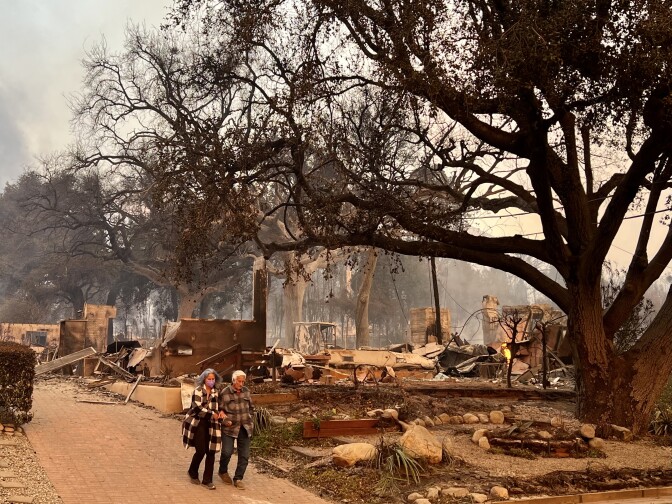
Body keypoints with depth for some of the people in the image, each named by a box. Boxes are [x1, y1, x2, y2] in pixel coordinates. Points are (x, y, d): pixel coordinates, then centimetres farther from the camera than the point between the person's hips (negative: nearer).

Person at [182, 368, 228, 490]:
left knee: (211, 452, -1)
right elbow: (197, 407, -17)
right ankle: (193, 472, 21)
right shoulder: (198, 390, -7)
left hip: (210, 425, 5)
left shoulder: (216, 392, 10)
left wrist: (221, 412, -4)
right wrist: (212, 414, -22)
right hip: (198, 424, -5)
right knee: (201, 450, -7)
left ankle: (207, 479, 10)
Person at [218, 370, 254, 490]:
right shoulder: (224, 393, -7)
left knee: (244, 455, 3)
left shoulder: (246, 391, 6)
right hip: (230, 427, -4)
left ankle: (238, 479, 17)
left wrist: (251, 420, 9)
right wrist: (225, 421, -15)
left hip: (245, 428, 4)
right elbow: (219, 410, -2)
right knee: (227, 452, -9)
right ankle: (223, 472, 21)